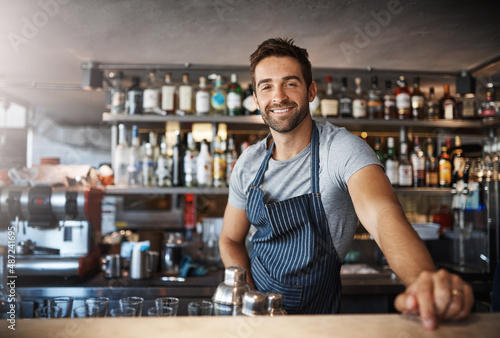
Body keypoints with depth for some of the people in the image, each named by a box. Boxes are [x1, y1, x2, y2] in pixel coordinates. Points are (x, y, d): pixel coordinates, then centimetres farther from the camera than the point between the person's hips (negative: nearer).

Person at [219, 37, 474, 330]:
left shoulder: (342, 149, -15)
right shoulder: (248, 163, -2)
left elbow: (383, 213, -31)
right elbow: (231, 240, 6)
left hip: (317, 311, -1)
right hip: (256, 302, 2)